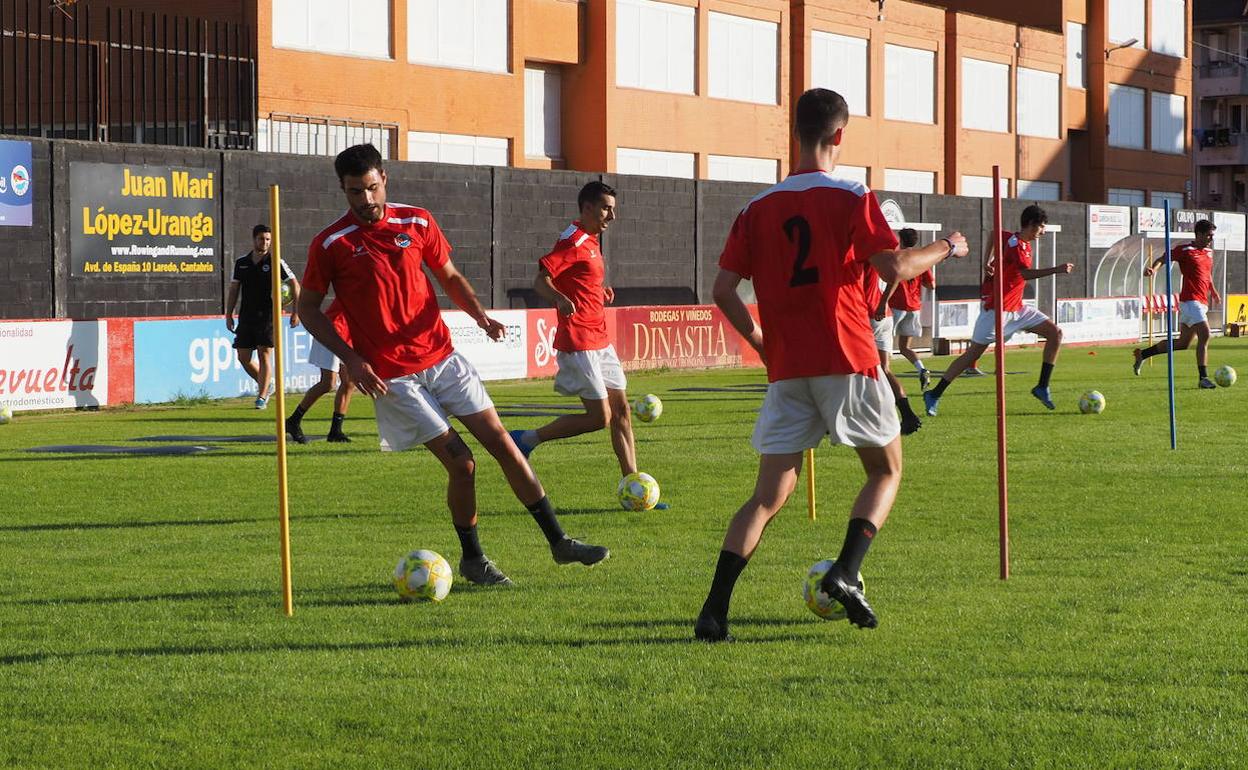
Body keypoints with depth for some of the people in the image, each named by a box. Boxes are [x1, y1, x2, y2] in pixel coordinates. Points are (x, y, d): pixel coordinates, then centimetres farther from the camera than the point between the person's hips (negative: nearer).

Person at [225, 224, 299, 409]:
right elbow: (233, 289, 14)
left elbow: (295, 285, 0)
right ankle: (265, 384, 26)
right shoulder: (241, 262, 9)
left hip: (267, 316, -4)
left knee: (264, 355, -8)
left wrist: (296, 312, -5)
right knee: (243, 357, 4)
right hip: (246, 316, 4)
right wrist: (229, 315, 9)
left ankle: (262, 397, -2)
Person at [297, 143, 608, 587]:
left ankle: (559, 542, 9)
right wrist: (351, 359, -10)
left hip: (442, 357, 4)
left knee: (500, 442, 1)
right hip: (392, 376, -4)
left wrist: (479, 314, -4)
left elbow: (450, 276, 16)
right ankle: (472, 559, 12)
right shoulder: (330, 245, -7)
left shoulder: (417, 222, 4)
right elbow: (308, 309, 1)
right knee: (460, 462, -8)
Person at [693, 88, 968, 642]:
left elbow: (723, 290, 3)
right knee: (887, 471, 16)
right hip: (848, 361, -4)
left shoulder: (759, 208, 8)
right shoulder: (850, 198, -5)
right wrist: (945, 249, 4)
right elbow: (894, 268, -14)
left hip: (786, 371, 4)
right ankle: (846, 573, -5)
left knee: (770, 494, 5)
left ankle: (714, 610, -9)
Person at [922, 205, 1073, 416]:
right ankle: (934, 395, 2)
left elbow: (994, 235, 27)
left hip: (1017, 307, 9)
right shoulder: (1015, 244, -18)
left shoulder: (1024, 244, 9)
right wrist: (1056, 270, -37)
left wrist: (989, 263, 15)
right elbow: (1026, 273, -33)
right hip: (997, 309, -9)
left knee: (1055, 332, -2)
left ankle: (1042, 387, 0)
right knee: (974, 353, -7)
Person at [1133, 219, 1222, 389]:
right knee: (1205, 335, -19)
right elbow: (1162, 259, -4)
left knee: (1182, 343, 12)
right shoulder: (1184, 250, -6)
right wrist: (1153, 268, -24)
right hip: (1190, 300, -9)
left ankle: (1143, 354, 26)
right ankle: (1203, 378, -18)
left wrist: (1213, 291, 25)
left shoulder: (1209, 252, 17)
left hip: (1201, 302, 9)